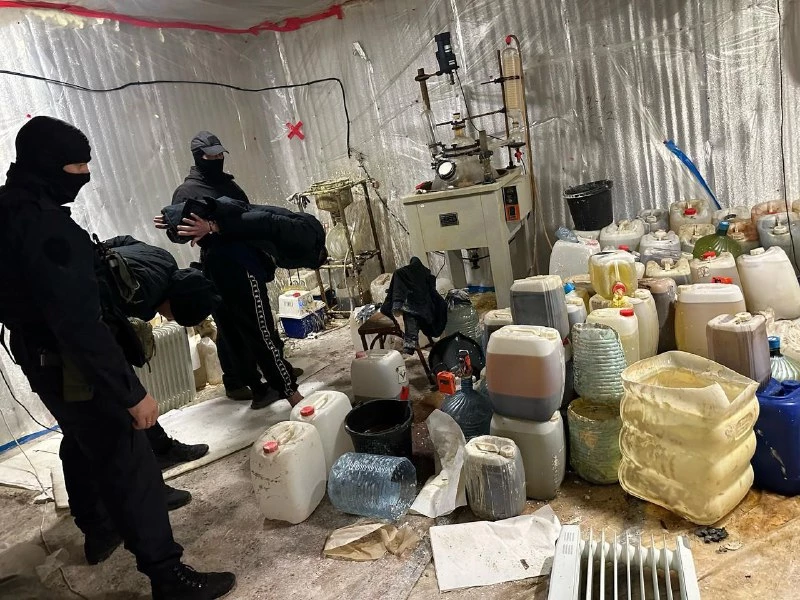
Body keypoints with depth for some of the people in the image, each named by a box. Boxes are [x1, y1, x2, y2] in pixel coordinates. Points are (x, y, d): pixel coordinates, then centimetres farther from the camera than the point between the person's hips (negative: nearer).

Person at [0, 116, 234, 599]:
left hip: (40, 357, 11)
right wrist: (131, 391, -29)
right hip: (69, 365, -10)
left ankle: (98, 531, 47)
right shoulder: (44, 224, -28)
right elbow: (79, 322, -32)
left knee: (84, 444, 27)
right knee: (129, 465, -3)